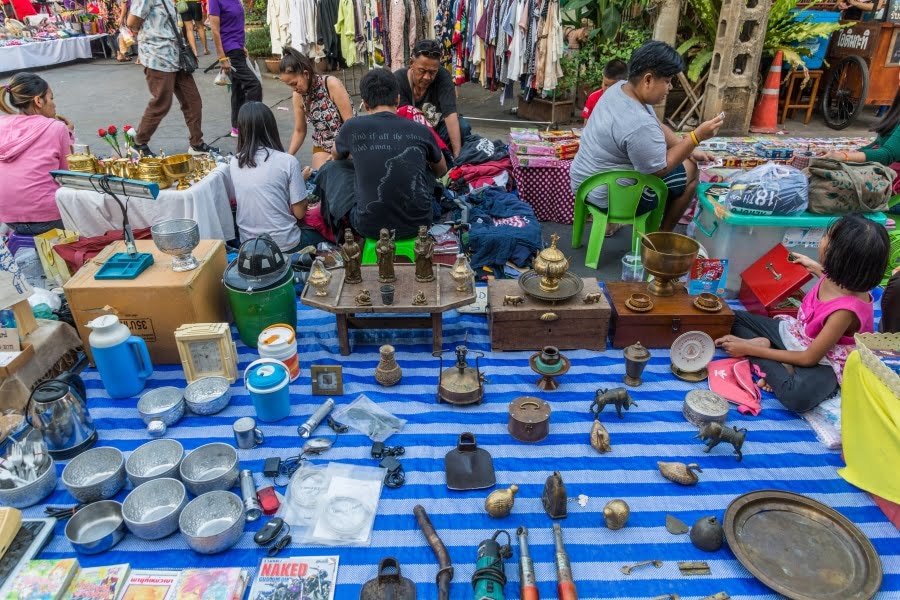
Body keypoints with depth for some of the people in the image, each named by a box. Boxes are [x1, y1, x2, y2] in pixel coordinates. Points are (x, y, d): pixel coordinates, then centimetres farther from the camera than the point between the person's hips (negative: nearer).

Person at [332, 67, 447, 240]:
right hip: (418, 224, 2)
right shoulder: (421, 131, -2)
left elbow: (337, 158, 20)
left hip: (370, 228, -2)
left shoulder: (352, 127, -5)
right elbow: (441, 170, 20)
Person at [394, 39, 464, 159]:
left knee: (462, 128, -26)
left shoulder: (443, 76, -18)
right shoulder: (397, 81, -21)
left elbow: (450, 113, -29)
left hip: (437, 127, 1)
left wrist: (457, 154, -39)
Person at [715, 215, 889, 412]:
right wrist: (813, 267, 24)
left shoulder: (847, 309, -33)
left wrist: (750, 349, -21)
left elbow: (809, 358, -24)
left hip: (822, 361, -9)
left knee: (798, 396, -41)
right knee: (733, 319, 0)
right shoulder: (839, 277, -15)